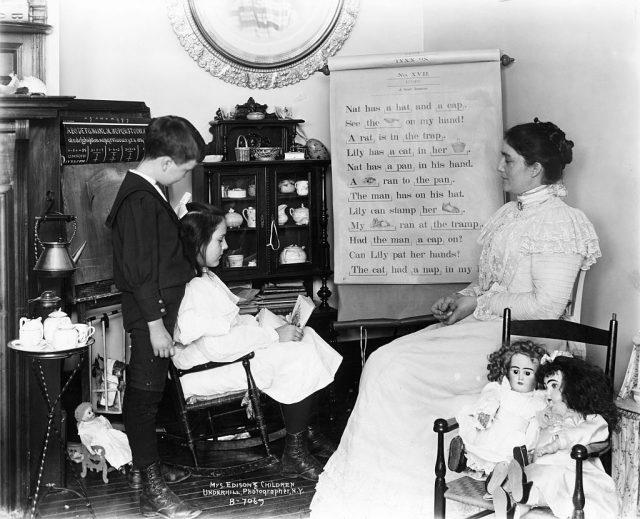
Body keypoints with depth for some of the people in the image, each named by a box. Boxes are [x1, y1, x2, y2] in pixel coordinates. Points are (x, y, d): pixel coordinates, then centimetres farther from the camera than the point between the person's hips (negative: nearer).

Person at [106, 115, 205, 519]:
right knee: (145, 394, -3)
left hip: (157, 310, 10)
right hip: (150, 315, -10)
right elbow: (139, 270, -23)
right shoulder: (140, 199, -20)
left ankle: (148, 466, 32)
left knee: (145, 393, 18)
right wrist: (155, 325, -21)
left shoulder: (148, 193, 12)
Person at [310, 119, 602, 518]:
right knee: (385, 361, -9)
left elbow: (547, 306, -20)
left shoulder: (559, 223, -13)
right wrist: (463, 298, 3)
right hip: (483, 322, 9)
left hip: (517, 339, -9)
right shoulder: (512, 212, 16)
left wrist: (477, 305, -15)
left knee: (393, 371, -19)